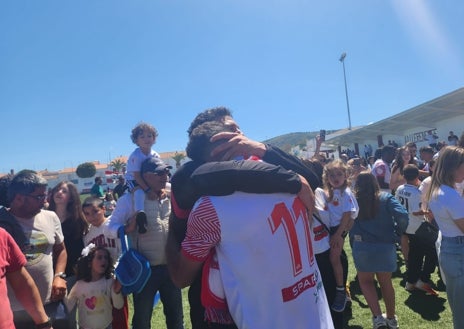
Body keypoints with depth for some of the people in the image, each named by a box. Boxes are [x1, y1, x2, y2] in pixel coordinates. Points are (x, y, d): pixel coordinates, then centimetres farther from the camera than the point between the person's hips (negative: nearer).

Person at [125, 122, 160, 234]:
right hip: (133, 180, -6)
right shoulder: (135, 156, -26)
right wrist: (148, 190, -33)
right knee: (139, 191, -39)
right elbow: (137, 176, -29)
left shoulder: (155, 156, -8)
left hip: (147, 180, 7)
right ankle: (140, 214, -48)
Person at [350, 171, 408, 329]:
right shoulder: (386, 198, -3)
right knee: (386, 283, 23)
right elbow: (402, 215, -15)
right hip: (386, 247, 2)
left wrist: (353, 245, 4)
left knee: (365, 281, 21)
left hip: (362, 248, -1)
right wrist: (397, 235, 1)